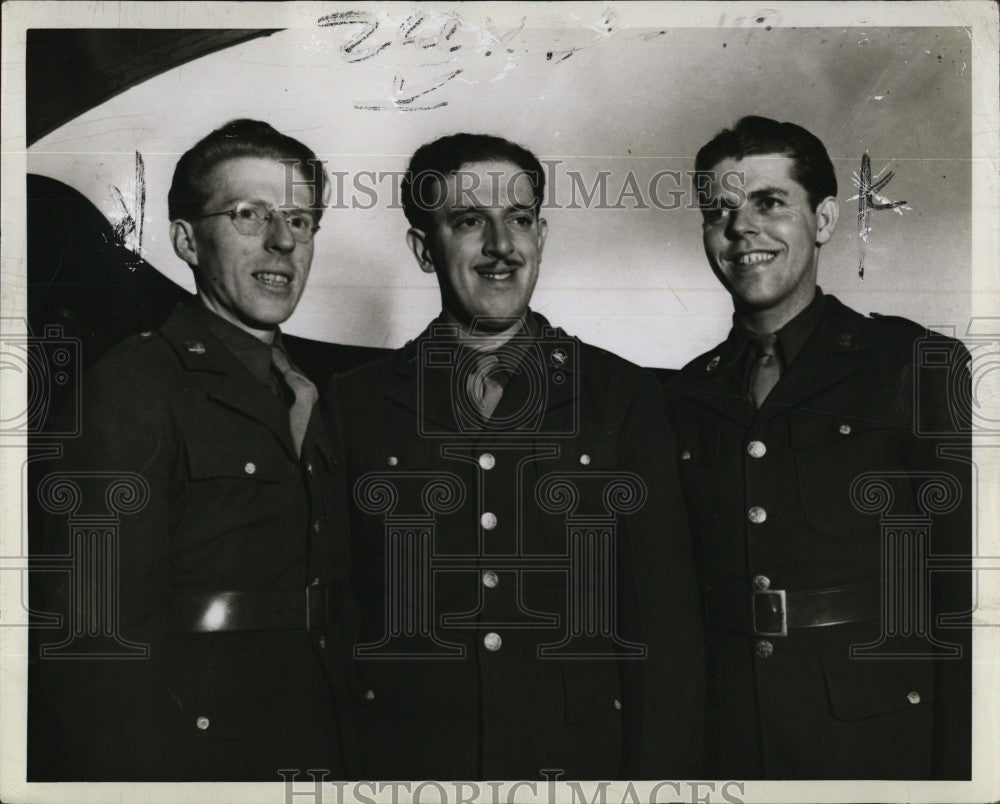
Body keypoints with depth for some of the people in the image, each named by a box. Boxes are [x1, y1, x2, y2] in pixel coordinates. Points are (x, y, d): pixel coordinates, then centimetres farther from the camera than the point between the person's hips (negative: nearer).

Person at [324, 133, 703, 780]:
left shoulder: (623, 397, 0)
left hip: (583, 759, 1)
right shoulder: (355, 405, 0)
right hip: (404, 760, 0)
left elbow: (667, 625, -2)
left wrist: (661, 775, -8)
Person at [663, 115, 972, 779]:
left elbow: (965, 599, -7)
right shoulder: (686, 397, 8)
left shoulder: (921, 365, -3)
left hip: (878, 742, -3)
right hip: (721, 743, 3)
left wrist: (958, 771, -13)